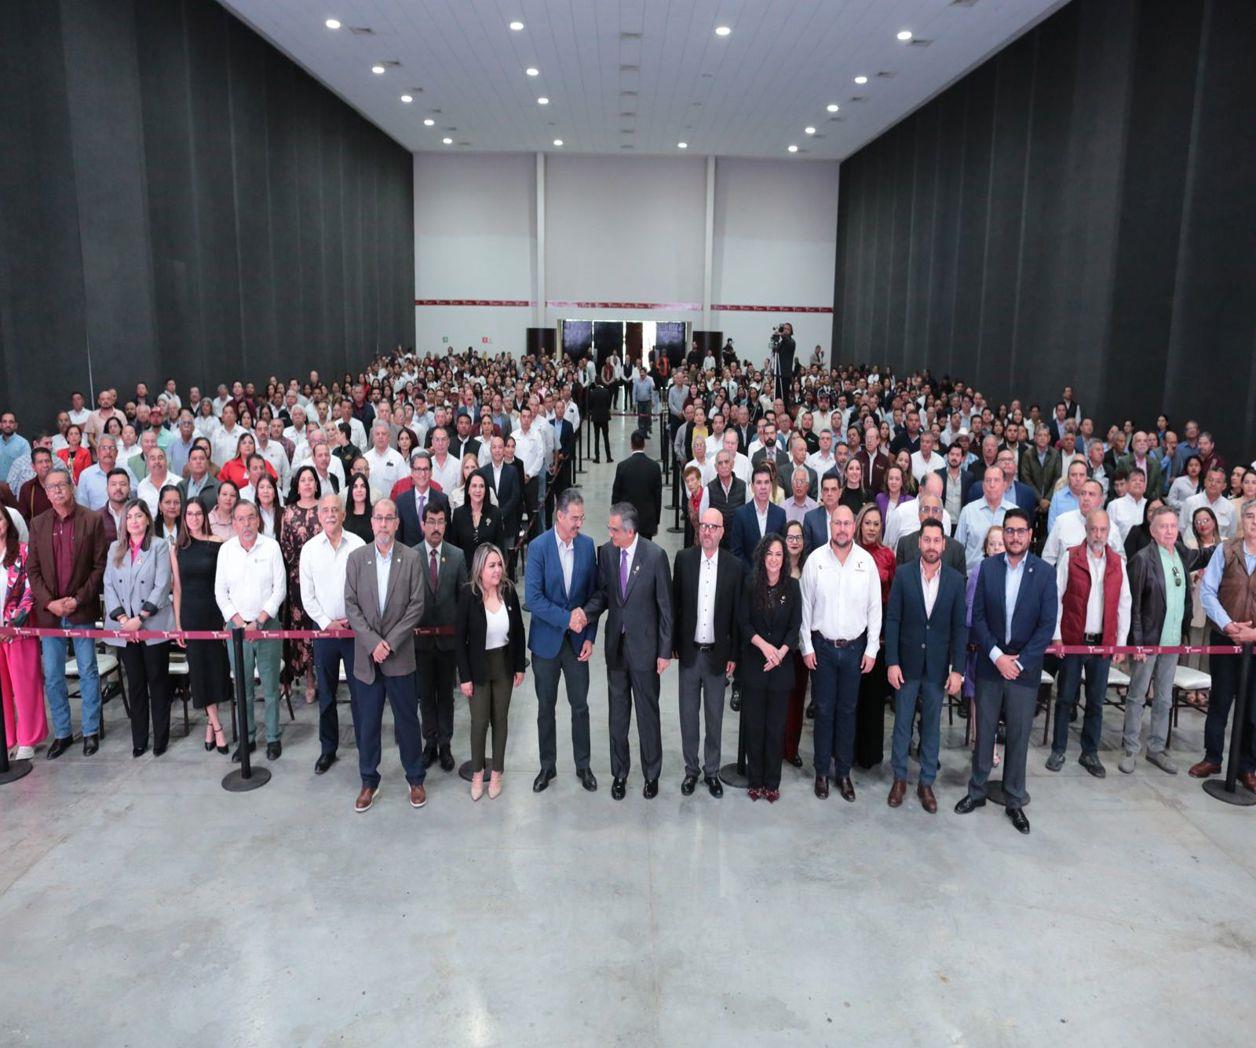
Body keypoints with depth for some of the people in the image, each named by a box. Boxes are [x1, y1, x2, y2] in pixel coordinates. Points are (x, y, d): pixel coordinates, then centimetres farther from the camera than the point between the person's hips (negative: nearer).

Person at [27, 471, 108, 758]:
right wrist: (49, 602, -8)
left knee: (88, 673, 5)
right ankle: (62, 732, 20)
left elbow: (99, 566, -5)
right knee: (52, 677, 8)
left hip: (81, 609, -3)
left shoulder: (92, 521, -3)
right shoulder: (38, 524, 6)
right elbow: (32, 569, 5)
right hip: (48, 610, 3)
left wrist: (78, 599, -12)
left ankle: (91, 731, 16)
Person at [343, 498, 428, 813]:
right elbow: (351, 606, -1)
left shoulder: (411, 558, -4)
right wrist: (373, 642, -12)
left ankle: (415, 778, 24)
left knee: (407, 718, 8)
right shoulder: (356, 558, 1)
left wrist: (389, 643, -12)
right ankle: (369, 781, 25)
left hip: (399, 654, -1)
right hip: (366, 655, 1)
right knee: (366, 721, 10)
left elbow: (416, 606, -5)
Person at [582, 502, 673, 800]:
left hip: (644, 647, -3)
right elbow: (602, 593, 6)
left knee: (648, 713, 10)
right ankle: (619, 773, 32)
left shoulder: (655, 556, -15)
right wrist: (586, 613, -15)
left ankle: (651, 774, 28)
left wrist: (665, 651, -8)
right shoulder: (606, 552, -4)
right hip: (616, 645, 4)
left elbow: (665, 606, -9)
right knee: (618, 713, 15)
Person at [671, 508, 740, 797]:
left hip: (718, 654, 0)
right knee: (688, 715, 11)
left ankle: (712, 771, 27)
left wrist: (733, 655, -1)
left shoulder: (733, 566, -5)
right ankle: (691, 769, 26)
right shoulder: (684, 558, -3)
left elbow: (736, 614, -1)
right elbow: (675, 603, 1)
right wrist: (673, 644, 0)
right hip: (689, 652, 1)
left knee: (715, 717, 12)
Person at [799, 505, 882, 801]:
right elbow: (806, 605, -1)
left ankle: (844, 772, 24)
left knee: (847, 710, 11)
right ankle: (822, 771, 20)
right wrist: (807, 646, -3)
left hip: (854, 647, 1)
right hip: (822, 646, -1)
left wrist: (872, 649, -1)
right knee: (823, 710, 8)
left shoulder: (866, 561, -3)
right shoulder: (815, 560, -6)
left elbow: (874, 608, 1)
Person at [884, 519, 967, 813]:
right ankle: (899, 778, 24)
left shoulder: (955, 580, -3)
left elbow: (960, 627, -1)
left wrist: (957, 669, -6)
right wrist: (891, 662, -8)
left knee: (932, 725, 11)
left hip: (938, 666, 1)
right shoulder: (903, 574, -5)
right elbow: (892, 620, -4)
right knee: (902, 723, 9)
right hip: (907, 664, -1)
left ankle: (926, 783, 23)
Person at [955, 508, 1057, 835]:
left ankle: (1014, 799, 21)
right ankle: (977, 791, 24)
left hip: (1024, 667, -1)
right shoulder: (987, 567, 0)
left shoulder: (1045, 573, -4)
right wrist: (997, 656, -11)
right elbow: (977, 617, -1)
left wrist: (1019, 661, -11)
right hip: (990, 663, 1)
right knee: (984, 731, 10)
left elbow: (1047, 624, -6)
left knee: (1019, 735, 7)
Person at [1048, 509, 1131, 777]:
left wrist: (1121, 643, 3)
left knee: (1096, 702, 10)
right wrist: (1056, 635, -8)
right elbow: (1056, 598, -4)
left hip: (1103, 643, 2)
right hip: (1072, 641, -2)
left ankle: (1090, 753, 22)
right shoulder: (1070, 559, -4)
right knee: (1065, 698, 7)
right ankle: (1058, 750, 18)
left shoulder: (1118, 563, 4)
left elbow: (1124, 605, 7)